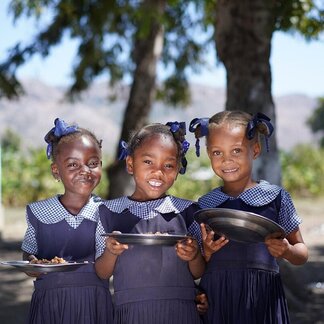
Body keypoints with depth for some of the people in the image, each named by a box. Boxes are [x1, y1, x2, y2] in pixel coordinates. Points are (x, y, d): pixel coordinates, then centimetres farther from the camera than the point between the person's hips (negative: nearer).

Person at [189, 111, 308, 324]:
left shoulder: (276, 197, 2)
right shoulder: (204, 205, 7)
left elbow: (302, 254, 8)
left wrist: (286, 251, -12)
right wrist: (207, 251, -8)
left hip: (262, 299, -1)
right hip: (215, 299, 2)